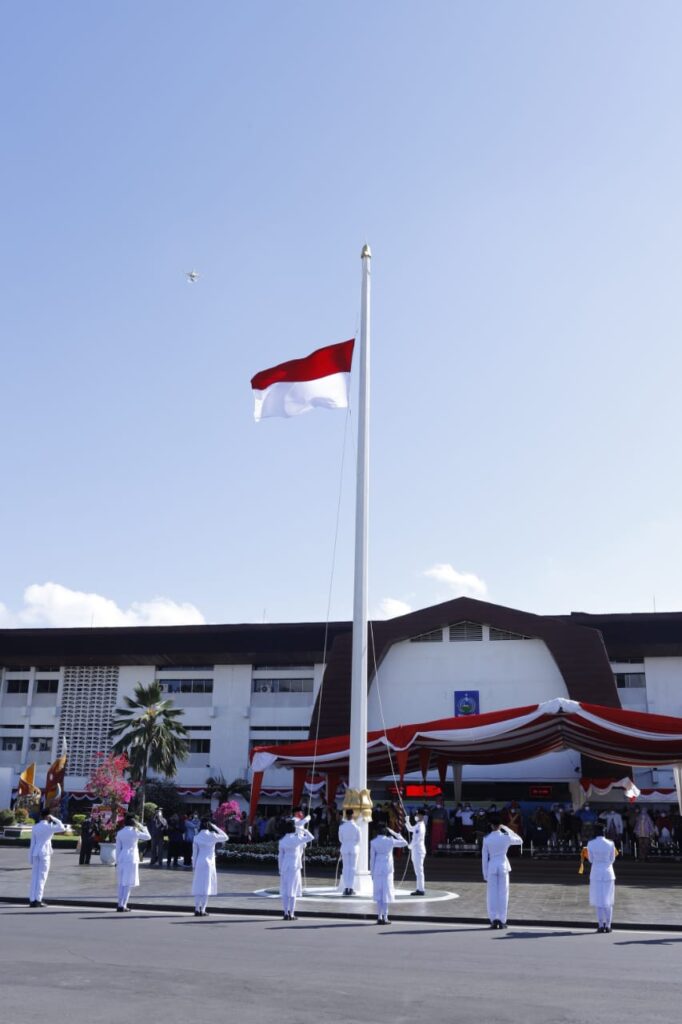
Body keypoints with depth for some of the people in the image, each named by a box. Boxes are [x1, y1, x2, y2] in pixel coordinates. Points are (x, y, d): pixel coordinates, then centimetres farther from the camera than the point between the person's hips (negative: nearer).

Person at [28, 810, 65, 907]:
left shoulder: (35, 827, 7)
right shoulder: (49, 826, -7)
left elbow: (32, 843, 8)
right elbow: (62, 828, 6)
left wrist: (30, 857, 11)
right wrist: (54, 819, 7)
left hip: (35, 853, 5)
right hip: (45, 853, -5)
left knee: (34, 877, 7)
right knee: (42, 877, -2)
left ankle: (32, 900, 5)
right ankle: (38, 900, -6)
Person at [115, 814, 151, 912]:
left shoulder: (120, 832, 5)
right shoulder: (135, 832, -7)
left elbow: (118, 848, 6)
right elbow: (148, 837, 3)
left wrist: (117, 861, 11)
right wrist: (142, 827, 9)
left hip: (122, 858, 5)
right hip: (131, 859, -5)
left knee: (121, 882, 13)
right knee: (128, 883, -2)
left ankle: (120, 905, 13)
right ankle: (123, 906, -6)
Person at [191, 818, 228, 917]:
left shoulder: (196, 837, 1)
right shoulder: (212, 836, -8)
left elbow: (194, 852, 4)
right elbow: (225, 837, 4)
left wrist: (194, 865, 11)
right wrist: (216, 827, 2)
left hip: (199, 863, 4)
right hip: (209, 862, -4)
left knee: (198, 886, 9)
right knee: (206, 886, 0)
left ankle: (197, 909, 8)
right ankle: (202, 910, -2)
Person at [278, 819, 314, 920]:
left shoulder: (282, 841, 2)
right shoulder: (297, 838, -10)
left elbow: (280, 856, 5)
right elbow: (311, 837, -1)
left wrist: (280, 869, 12)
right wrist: (303, 829, 9)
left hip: (284, 866, 4)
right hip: (294, 866, -4)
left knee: (285, 890, 8)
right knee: (293, 890, 2)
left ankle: (286, 913, 6)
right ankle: (291, 914, 1)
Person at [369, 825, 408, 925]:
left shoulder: (373, 842, -4)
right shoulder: (390, 841, -6)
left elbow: (372, 858, -3)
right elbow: (405, 843, 8)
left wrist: (372, 872, 4)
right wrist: (394, 833, 7)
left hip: (377, 869, 1)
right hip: (387, 869, -1)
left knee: (378, 892, 9)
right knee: (386, 892, 3)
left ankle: (379, 917, 8)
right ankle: (385, 917, 1)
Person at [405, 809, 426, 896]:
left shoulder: (421, 826, -17)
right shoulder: (417, 825, 13)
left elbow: (418, 839, -22)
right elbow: (410, 829, 31)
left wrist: (410, 846, -10)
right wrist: (407, 821, 19)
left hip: (419, 851, -10)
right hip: (415, 850, 10)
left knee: (419, 870, -7)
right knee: (417, 871, 13)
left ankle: (421, 890, -6)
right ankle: (419, 889, 18)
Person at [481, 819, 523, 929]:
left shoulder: (486, 839, -3)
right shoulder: (506, 837, -5)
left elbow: (484, 858, -1)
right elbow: (520, 841, 15)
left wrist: (485, 875, 5)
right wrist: (507, 830, 13)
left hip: (492, 867, 0)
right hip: (503, 867, 0)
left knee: (492, 894, 5)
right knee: (503, 894, 4)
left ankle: (494, 920, 2)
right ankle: (502, 921, 3)